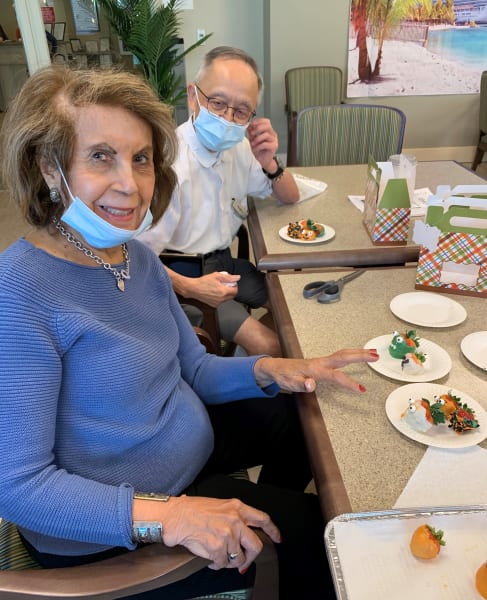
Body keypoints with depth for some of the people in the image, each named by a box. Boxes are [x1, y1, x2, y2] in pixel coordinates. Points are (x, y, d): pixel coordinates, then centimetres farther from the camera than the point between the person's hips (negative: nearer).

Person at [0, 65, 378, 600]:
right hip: (108, 530, -7)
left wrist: (270, 370, -14)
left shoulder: (138, 257, -5)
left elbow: (192, 369, 4)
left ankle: (261, 525, 44)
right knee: (310, 526, 2)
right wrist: (163, 516, -33)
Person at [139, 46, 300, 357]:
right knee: (269, 346, -20)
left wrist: (270, 164, -12)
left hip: (226, 264, 8)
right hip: (183, 276, -7)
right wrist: (191, 288, -33)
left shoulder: (238, 146, 0)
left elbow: (291, 197, 8)